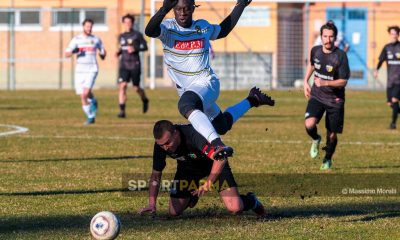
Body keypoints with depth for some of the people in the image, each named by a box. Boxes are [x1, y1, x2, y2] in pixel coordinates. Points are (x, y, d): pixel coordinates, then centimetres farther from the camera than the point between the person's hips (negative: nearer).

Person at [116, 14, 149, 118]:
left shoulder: (137, 35, -1)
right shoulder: (121, 36, 12)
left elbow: (145, 47, -1)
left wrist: (135, 49, -17)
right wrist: (118, 52, 4)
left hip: (135, 65, -3)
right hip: (124, 65, 3)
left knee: (136, 88, 5)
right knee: (122, 86, -14)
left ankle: (145, 100, 40)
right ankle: (122, 111, -15)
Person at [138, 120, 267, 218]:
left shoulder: (194, 134, -41)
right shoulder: (160, 145, -24)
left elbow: (220, 158, -46)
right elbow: (156, 175, -13)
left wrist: (208, 184, -46)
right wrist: (152, 204, -24)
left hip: (214, 164, -5)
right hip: (188, 167, 5)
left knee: (235, 208, -20)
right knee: (174, 212, -5)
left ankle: (251, 200, 19)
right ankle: (192, 195, 31)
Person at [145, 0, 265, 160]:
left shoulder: (203, 27, 0)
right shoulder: (168, 28, -7)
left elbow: (223, 31, 23)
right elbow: (150, 31, -31)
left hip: (206, 84, -4)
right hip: (186, 90, 4)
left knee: (186, 104, -40)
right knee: (222, 127, 18)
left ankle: (217, 145, -57)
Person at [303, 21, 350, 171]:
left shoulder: (340, 56, -17)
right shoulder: (315, 51, -4)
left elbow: (343, 81, -15)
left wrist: (325, 83, -27)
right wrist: (306, 82, 15)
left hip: (335, 99, -2)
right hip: (317, 96, 2)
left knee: (332, 135, 6)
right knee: (309, 124, -23)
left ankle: (328, 159, 34)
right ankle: (316, 140, 12)